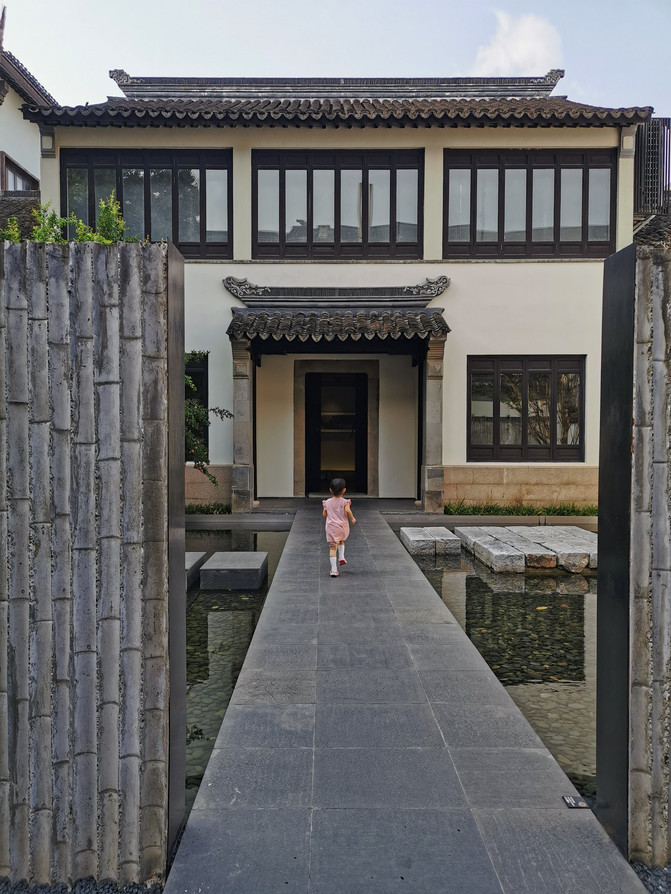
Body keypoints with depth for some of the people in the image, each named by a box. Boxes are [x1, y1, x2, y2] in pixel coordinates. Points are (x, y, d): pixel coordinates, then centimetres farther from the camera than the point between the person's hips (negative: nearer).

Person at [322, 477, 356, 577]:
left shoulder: (327, 502, 3)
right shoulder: (344, 502, -5)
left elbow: (324, 514, 8)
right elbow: (347, 510, -22)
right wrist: (352, 519, -7)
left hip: (331, 528, 0)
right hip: (343, 528, 0)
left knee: (332, 548, -1)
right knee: (341, 540, 32)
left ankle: (334, 570, -6)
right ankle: (341, 557, 18)